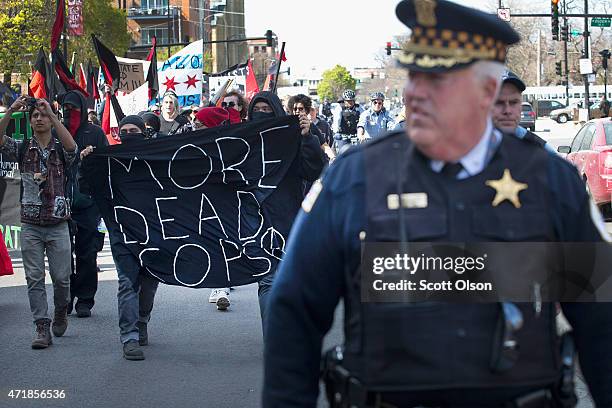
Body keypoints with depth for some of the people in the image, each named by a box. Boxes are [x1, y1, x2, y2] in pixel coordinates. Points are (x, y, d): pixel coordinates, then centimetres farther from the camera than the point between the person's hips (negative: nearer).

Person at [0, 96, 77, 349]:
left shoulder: (61, 149, 1)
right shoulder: (22, 149, 6)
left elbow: (71, 146, -22)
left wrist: (51, 113, -28)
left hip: (57, 225, -1)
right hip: (30, 225, 1)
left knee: (61, 277, 2)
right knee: (35, 278, -3)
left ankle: (61, 312, 29)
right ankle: (42, 328, -1)